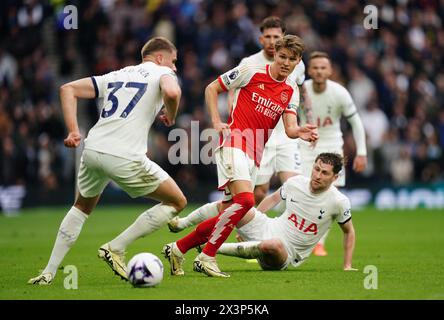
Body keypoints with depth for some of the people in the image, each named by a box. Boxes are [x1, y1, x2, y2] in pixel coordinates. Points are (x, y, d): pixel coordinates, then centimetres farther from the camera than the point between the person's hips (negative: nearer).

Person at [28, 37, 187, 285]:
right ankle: (116, 248, 5)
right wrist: (171, 117, 4)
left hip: (92, 150, 6)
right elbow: (172, 92, -18)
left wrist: (73, 131, 12)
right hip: (125, 157, -6)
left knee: (82, 207, 31)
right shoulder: (162, 73, 7)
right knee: (178, 202, 11)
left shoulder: (116, 76, 25)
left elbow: (68, 89, 21)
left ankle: (49, 271, 23)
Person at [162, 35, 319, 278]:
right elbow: (212, 88, 6)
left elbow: (290, 128, 0)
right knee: (245, 199, -26)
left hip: (254, 155, 7)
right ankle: (207, 258, -17)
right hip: (234, 142, -7)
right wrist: (216, 121, -5)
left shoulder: (291, 91, 12)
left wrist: (300, 132, -23)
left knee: (229, 215, 4)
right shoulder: (251, 72, -2)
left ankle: (177, 249, 18)